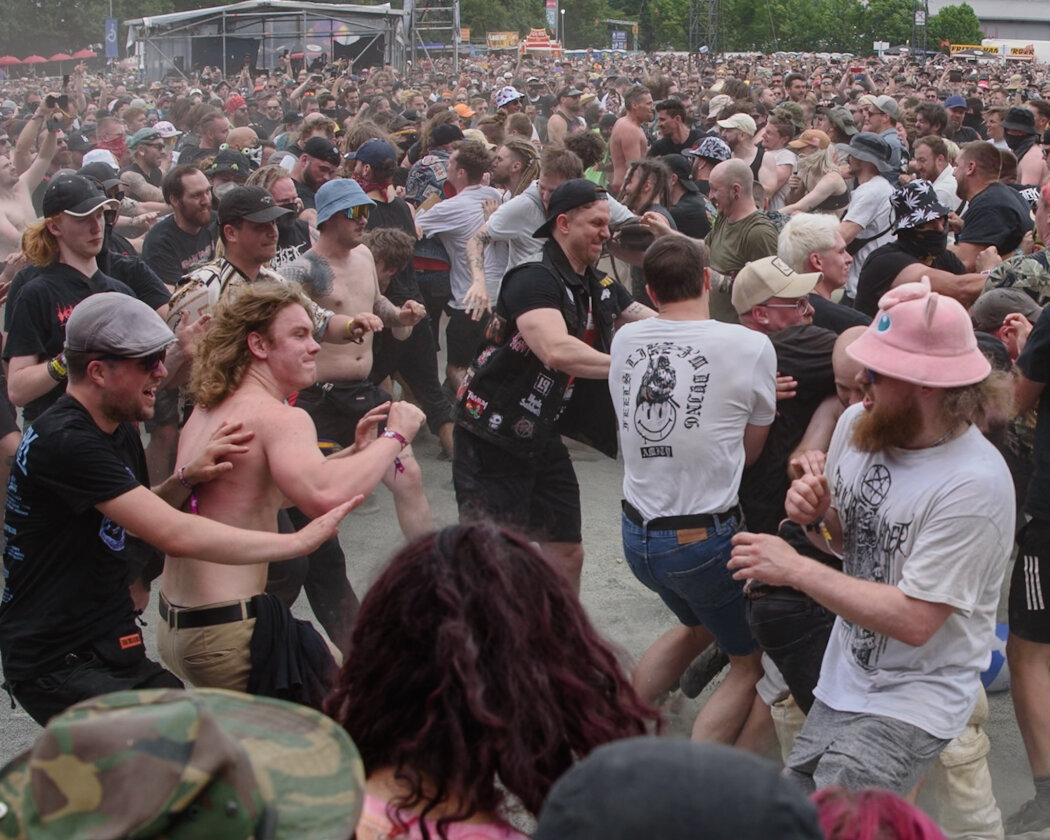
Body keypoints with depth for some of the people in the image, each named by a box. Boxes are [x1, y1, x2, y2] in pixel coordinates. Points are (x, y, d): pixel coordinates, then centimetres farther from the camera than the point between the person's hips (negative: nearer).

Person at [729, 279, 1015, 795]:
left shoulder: (974, 485, -24)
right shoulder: (857, 424, -4)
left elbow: (914, 622, -25)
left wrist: (796, 569, -22)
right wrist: (816, 517, -11)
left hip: (912, 700, -7)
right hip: (841, 682, 7)